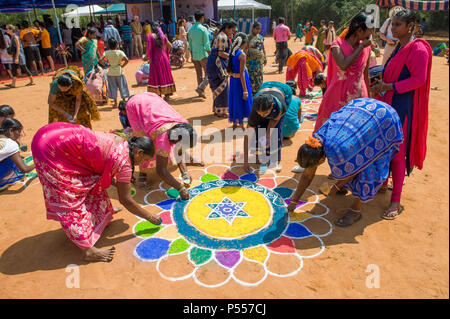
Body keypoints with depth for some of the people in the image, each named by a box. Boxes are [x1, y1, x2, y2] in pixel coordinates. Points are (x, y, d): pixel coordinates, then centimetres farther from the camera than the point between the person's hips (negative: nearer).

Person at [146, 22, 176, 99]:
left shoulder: (150, 36, -6)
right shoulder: (163, 36, 7)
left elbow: (149, 48, -14)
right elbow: (170, 46, 12)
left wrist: (148, 57, -7)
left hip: (155, 58, -4)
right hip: (164, 58, 4)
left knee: (156, 76, 2)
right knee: (165, 75, 12)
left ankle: (158, 94, -1)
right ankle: (167, 93, 17)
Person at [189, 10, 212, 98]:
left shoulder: (190, 29, 8)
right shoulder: (203, 29, -11)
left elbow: (190, 44, 11)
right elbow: (206, 44, -13)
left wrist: (192, 56, 18)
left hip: (195, 55, 6)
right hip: (203, 55, -6)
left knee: (199, 74, 12)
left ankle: (201, 91, 17)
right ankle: (200, 87, -15)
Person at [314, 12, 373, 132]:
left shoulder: (367, 48, 6)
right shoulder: (338, 44, -7)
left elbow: (366, 74, 15)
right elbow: (344, 65, -26)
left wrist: (369, 97, 19)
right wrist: (361, 47, -15)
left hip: (358, 98, 4)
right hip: (338, 98, -4)